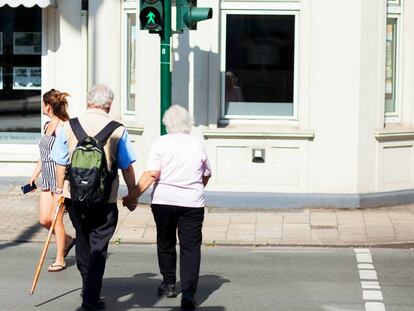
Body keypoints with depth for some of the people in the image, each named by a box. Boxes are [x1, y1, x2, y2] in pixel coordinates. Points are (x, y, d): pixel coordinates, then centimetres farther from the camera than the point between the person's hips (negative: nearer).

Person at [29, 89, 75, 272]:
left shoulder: (63, 127, -14)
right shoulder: (47, 126, 13)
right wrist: (35, 174, 21)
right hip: (47, 178, 8)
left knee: (56, 219, -2)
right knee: (44, 219, 5)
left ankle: (60, 260, 8)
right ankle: (67, 240, 28)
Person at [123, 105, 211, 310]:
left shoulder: (161, 143, -3)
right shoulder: (197, 144, 6)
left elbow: (152, 174, -13)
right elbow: (206, 175, 17)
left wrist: (133, 196, -10)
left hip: (164, 200, -1)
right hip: (192, 203, 1)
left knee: (165, 243, 18)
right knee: (190, 246, -1)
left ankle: (169, 284, 30)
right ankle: (188, 291, -16)